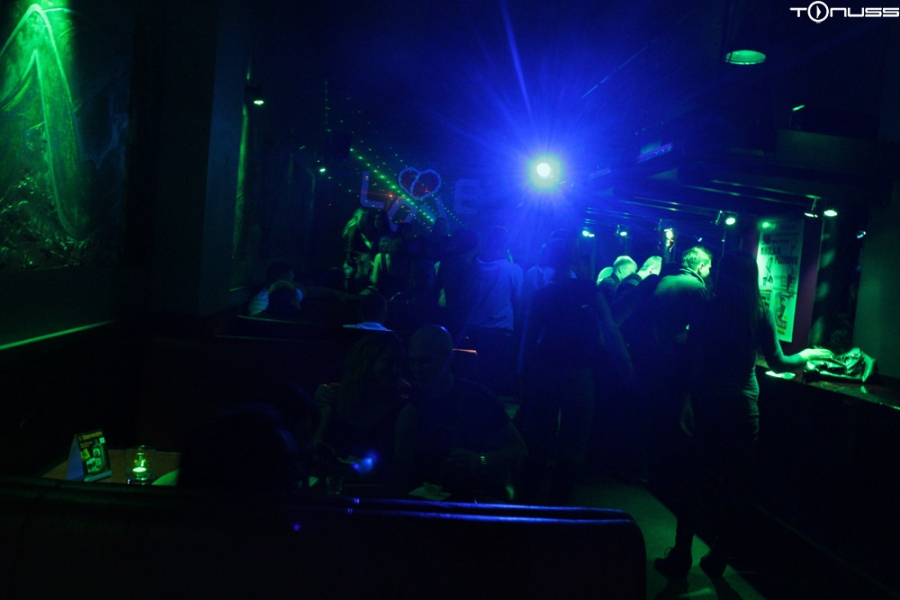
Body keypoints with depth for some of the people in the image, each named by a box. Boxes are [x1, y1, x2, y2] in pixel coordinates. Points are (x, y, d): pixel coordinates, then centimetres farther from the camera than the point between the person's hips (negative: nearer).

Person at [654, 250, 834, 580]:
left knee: (705, 478, 11)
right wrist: (809, 354, 16)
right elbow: (778, 363, -2)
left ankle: (681, 556, 13)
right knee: (732, 485, 10)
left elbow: (693, 361, -2)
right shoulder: (760, 314, -6)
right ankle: (716, 560, 20)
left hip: (706, 404, 2)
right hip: (741, 407, -2)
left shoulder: (706, 312, -2)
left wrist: (688, 401, 7)